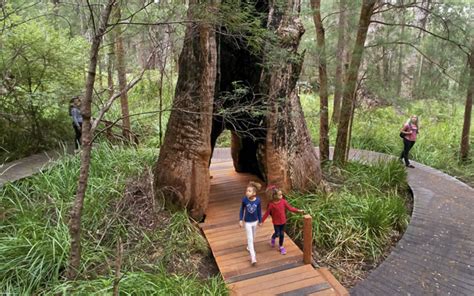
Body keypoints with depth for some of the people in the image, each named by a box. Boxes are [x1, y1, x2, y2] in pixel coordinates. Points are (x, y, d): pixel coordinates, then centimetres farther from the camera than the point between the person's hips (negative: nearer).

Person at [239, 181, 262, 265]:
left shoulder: (258, 200, -19)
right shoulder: (244, 200, -21)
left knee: (253, 237, 22)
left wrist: (260, 221, 5)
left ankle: (249, 247, 51)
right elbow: (242, 209, -5)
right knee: (250, 238, -1)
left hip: (255, 221, 2)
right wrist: (241, 220, -6)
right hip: (247, 222, -2)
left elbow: (259, 211, -5)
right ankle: (253, 256, 5)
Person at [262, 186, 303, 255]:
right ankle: (273, 239, 42)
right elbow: (267, 213, -12)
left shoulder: (283, 201, -12)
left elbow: (290, 208, -4)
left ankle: (281, 247, 31)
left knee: (282, 234, 12)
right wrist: (262, 221, -9)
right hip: (276, 222, -3)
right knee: (277, 234, 6)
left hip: (283, 221, 3)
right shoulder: (271, 204, -20)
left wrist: (298, 210, -13)